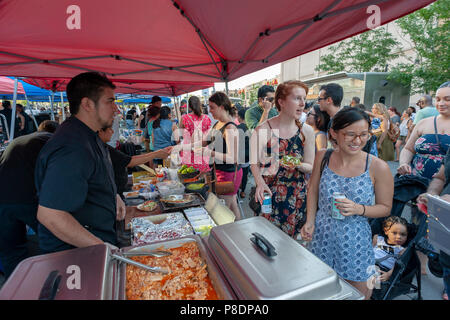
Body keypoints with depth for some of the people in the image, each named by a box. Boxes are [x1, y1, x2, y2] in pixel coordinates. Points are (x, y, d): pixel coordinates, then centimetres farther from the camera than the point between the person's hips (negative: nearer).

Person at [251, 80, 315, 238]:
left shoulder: (306, 131, -3)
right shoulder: (263, 130, -12)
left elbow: (311, 167, 3)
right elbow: (254, 163, -6)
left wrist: (298, 165, -18)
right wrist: (260, 183, -24)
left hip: (298, 196, 3)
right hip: (269, 193, -2)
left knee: (293, 239, 17)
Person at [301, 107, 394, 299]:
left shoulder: (378, 167, -14)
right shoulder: (323, 157, -8)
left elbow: (385, 208, -2)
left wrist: (358, 209, -22)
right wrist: (310, 221, -3)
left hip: (355, 241, -1)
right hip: (322, 236, 2)